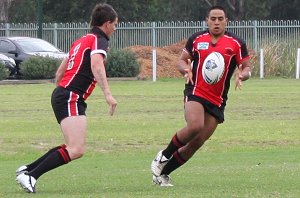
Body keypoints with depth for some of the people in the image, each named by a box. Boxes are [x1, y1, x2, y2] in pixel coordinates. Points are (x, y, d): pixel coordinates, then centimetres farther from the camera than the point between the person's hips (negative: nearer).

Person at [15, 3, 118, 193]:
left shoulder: (82, 41, 22)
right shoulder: (99, 40, -6)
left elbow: (59, 72, 27)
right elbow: (96, 66, -26)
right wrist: (108, 94, -34)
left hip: (62, 94, 10)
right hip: (71, 98, -10)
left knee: (72, 147, 17)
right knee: (76, 150, -18)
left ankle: (27, 170, 15)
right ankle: (31, 176, -20)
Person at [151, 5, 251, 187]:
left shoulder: (236, 43, 2)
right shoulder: (196, 39, 4)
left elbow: (247, 68, 6)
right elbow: (182, 61, 13)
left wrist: (242, 75, -18)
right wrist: (186, 70, -11)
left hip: (218, 100, 2)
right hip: (195, 92, -2)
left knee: (197, 142, -1)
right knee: (195, 126, -30)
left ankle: (163, 172, 13)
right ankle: (164, 155, -7)